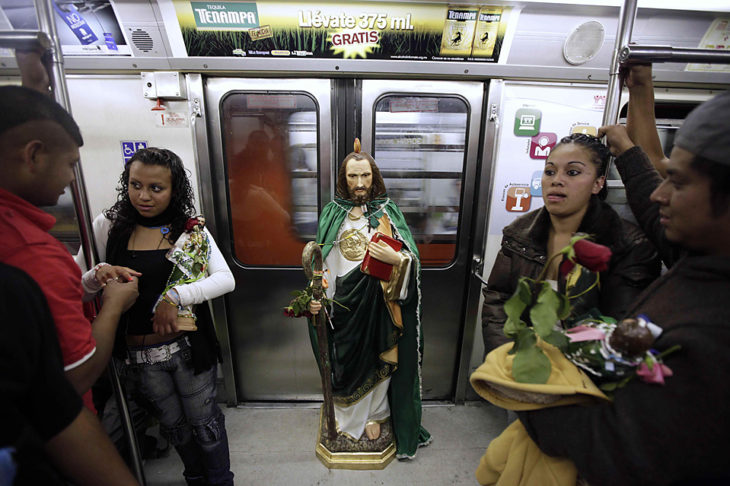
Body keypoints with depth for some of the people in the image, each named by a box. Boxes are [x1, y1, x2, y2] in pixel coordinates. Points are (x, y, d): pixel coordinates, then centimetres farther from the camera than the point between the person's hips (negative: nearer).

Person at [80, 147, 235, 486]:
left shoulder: (192, 230, -7)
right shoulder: (107, 226, -3)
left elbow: (226, 280, -17)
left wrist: (174, 296, -28)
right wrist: (99, 274, -20)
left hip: (188, 347, -2)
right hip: (138, 354, 3)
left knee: (204, 421, 14)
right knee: (173, 424, 24)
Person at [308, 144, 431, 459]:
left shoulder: (387, 211, 1)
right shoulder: (332, 213, 4)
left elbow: (412, 258, -2)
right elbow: (321, 260, 4)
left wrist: (395, 258, -23)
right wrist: (317, 296, -5)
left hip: (379, 298, 0)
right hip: (344, 300, 1)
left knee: (378, 358, 10)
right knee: (346, 358, 13)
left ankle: (373, 415, 36)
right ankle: (348, 414, 39)